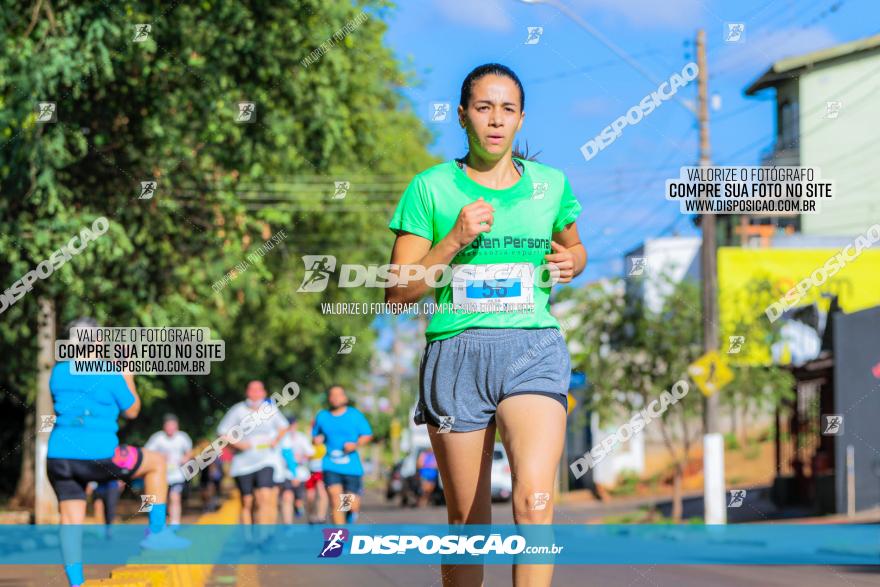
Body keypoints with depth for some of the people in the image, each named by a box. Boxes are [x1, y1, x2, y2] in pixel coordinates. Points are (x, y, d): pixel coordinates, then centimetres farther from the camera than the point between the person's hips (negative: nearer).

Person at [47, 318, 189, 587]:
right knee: (157, 462, 15)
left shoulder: (58, 372, 8)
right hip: (99, 457, -4)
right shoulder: (111, 375, -4)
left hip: (59, 456, 4)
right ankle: (156, 532, 16)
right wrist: (128, 377, 21)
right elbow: (132, 411, 9)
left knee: (71, 519, 11)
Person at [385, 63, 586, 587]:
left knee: (534, 501, -21)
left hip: (534, 351, 0)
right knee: (467, 519, 6)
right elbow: (398, 293, 0)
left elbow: (573, 246, 29)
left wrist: (572, 261, 5)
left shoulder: (550, 184, 10)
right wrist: (455, 239, -13)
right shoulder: (431, 188, 2)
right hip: (457, 351, 0)